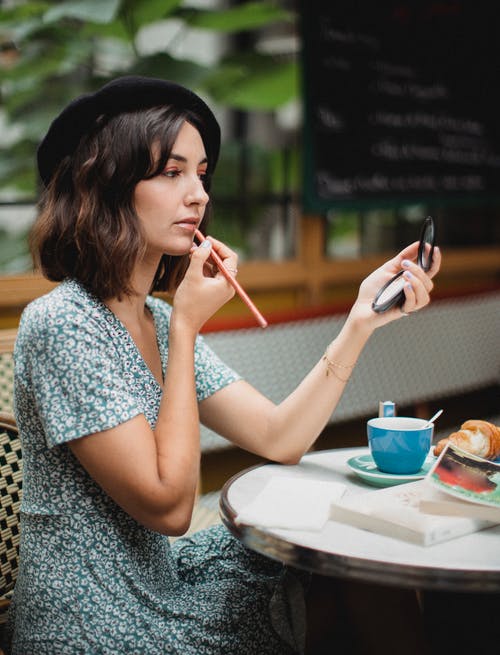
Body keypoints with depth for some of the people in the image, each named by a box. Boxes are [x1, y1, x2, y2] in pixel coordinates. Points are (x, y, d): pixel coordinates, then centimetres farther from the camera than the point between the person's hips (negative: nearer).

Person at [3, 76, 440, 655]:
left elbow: (279, 439, -1)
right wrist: (185, 330, -22)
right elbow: (169, 504, -24)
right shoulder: (61, 324, -23)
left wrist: (362, 319, -9)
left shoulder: (157, 318, 4)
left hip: (154, 586, 8)